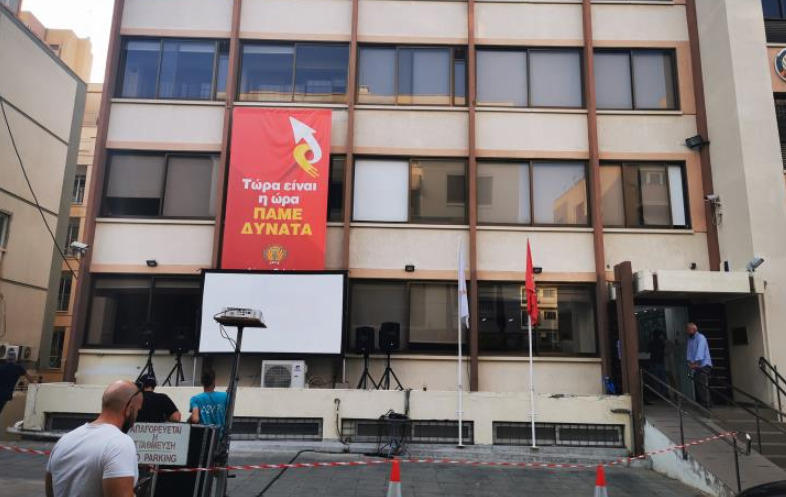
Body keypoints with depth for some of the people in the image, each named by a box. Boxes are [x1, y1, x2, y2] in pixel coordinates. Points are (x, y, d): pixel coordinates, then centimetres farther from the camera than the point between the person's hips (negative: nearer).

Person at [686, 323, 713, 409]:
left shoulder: (701, 337, -8)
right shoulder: (690, 339, 14)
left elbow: (700, 350, -20)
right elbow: (689, 351, 5)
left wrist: (696, 362, -29)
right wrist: (690, 362, -11)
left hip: (704, 365, -7)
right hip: (696, 366, 7)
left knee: (703, 386, -16)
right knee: (697, 386, 6)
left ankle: (706, 406, -18)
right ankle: (699, 405, 11)